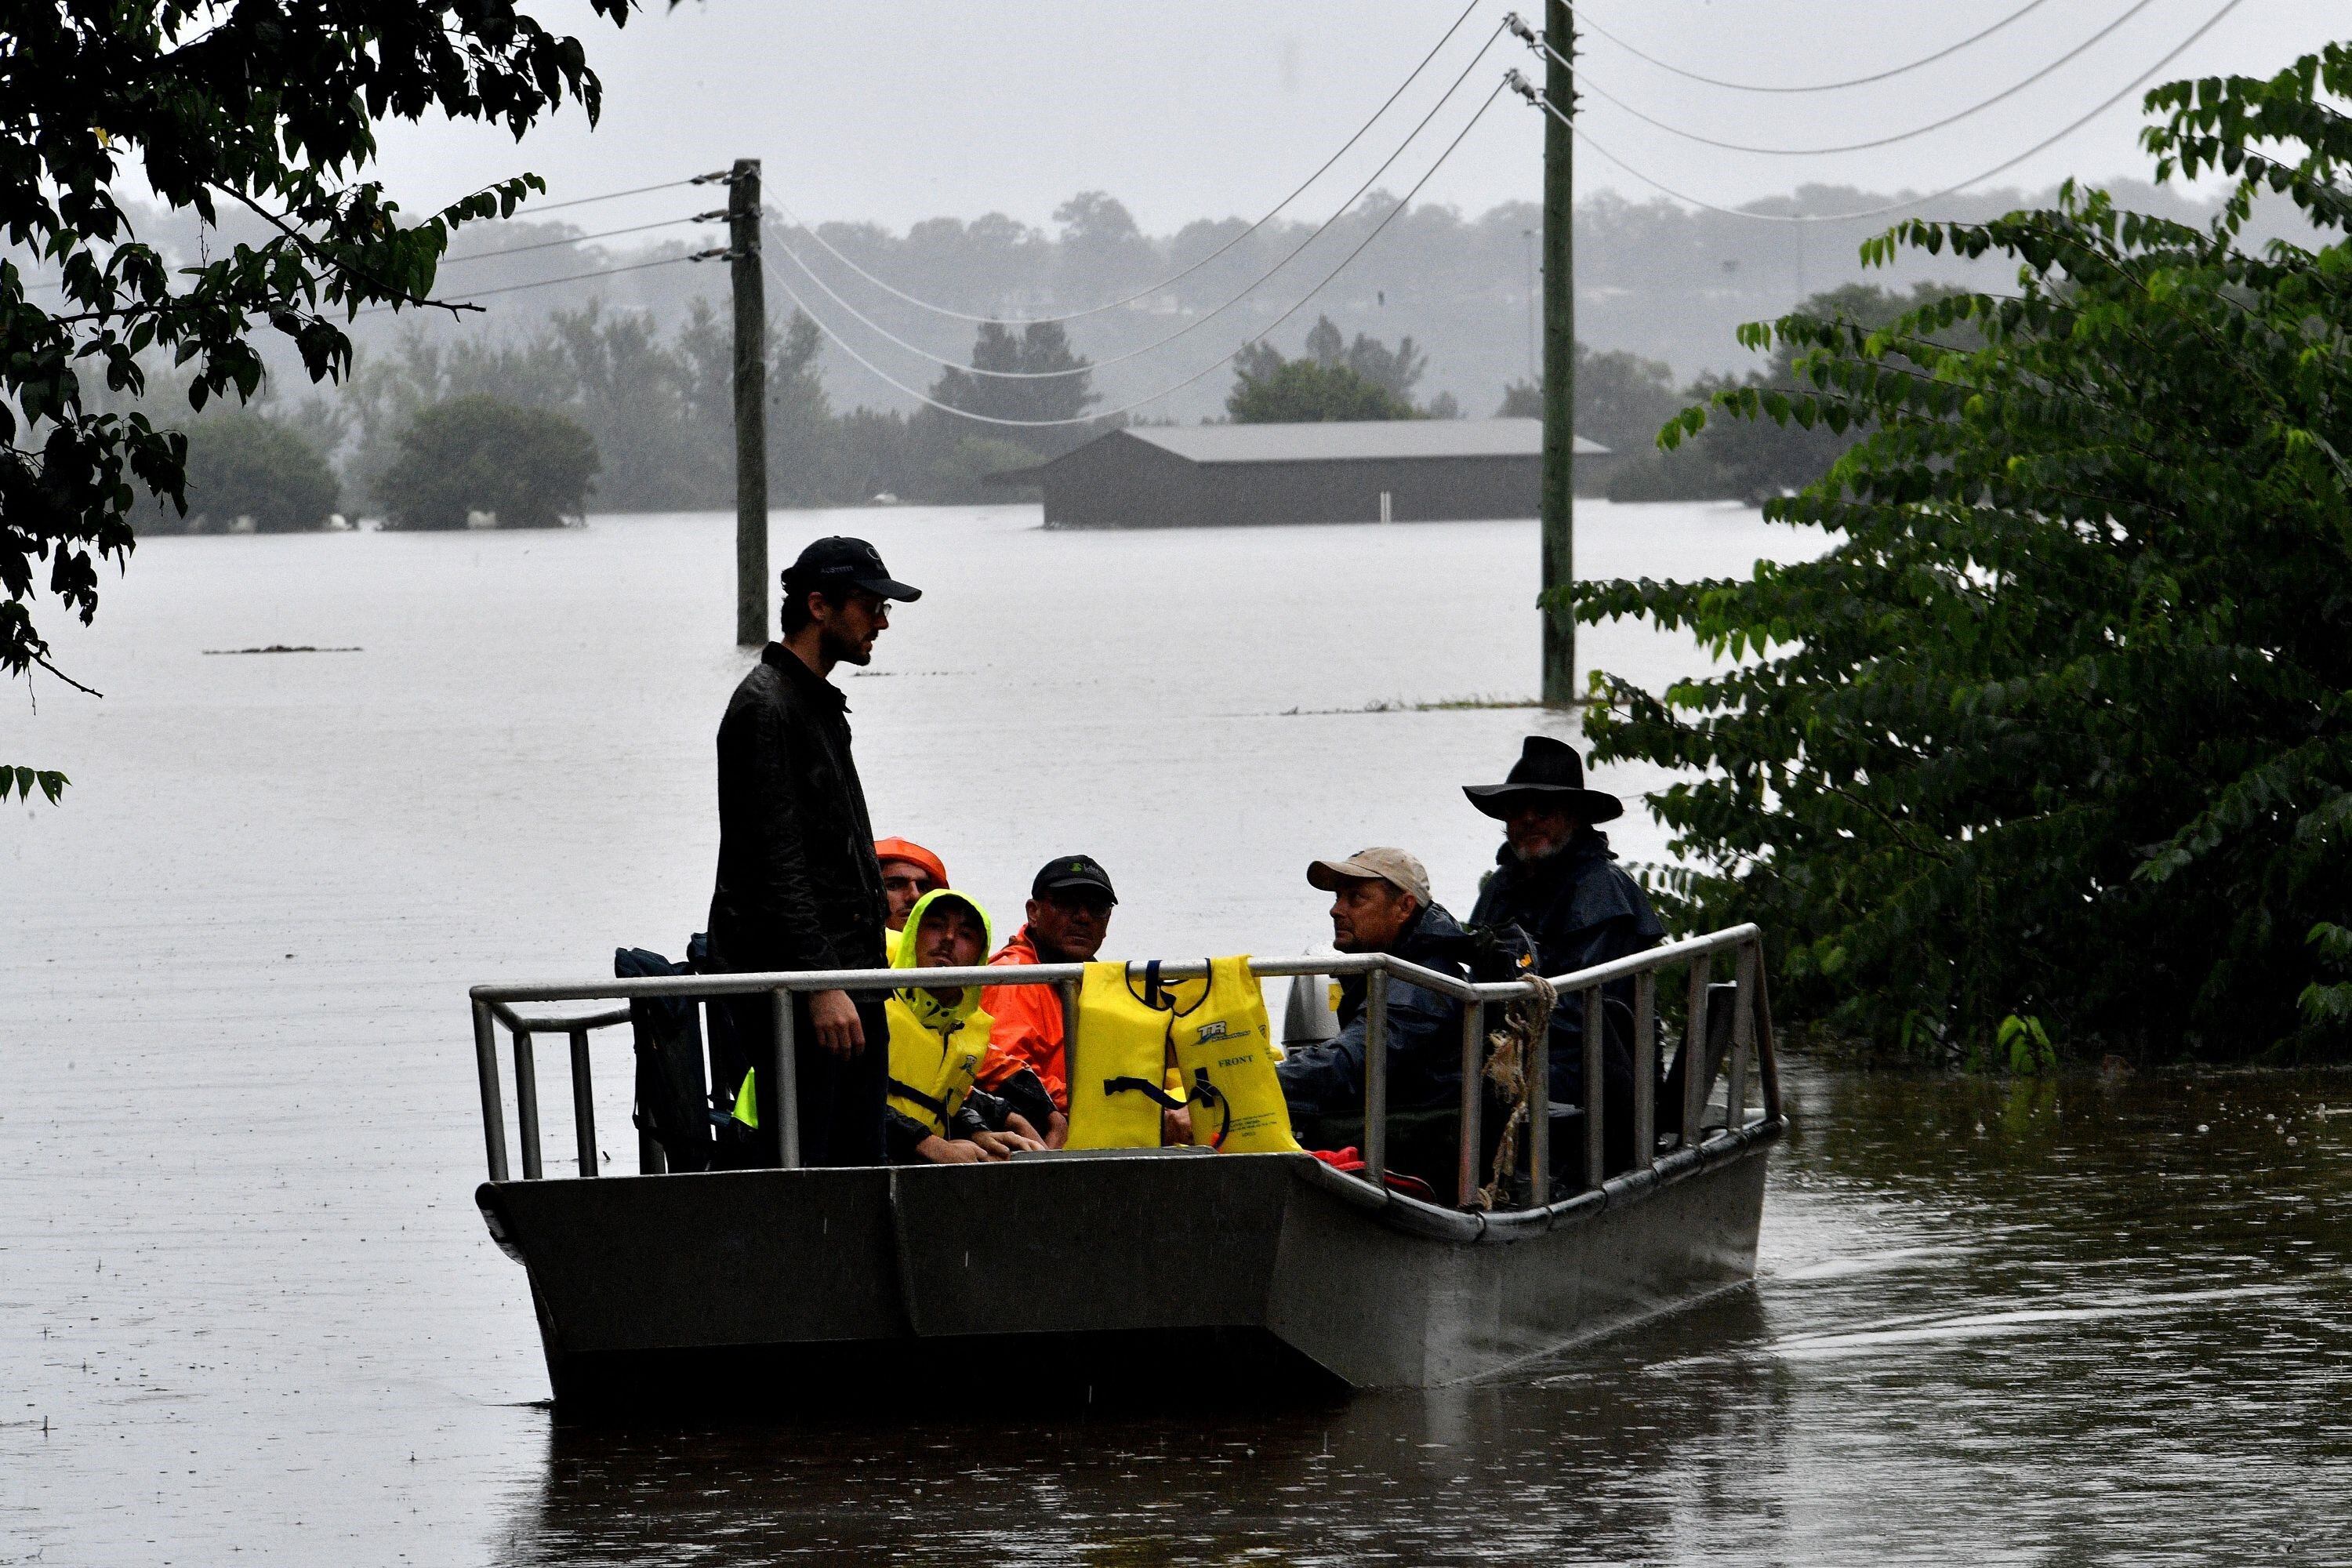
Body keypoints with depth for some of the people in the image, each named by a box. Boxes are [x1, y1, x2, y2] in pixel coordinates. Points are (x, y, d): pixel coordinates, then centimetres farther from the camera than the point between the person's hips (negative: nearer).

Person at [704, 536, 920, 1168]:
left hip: (847, 975, 10)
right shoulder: (766, 707, -12)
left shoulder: (821, 705, 20)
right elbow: (778, 863, -18)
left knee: (859, 1165, 7)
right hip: (793, 991, -10)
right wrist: (821, 984, -23)